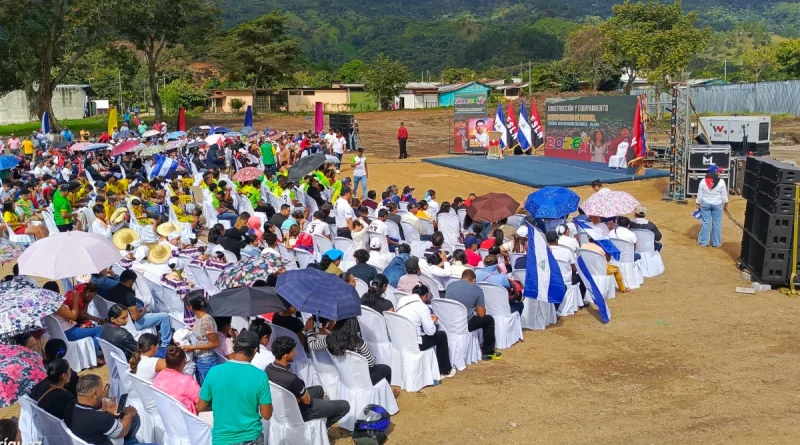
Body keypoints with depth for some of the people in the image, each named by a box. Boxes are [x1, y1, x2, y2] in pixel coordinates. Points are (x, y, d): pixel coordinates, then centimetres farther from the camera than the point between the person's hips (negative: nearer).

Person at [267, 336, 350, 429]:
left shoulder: (269, 368, -14)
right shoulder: (291, 379, -38)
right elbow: (307, 400, -21)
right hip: (299, 412, -8)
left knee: (319, 389, 32)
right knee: (345, 406, 4)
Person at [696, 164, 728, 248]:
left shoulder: (703, 181, -8)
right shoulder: (721, 182, -11)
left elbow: (699, 195, -2)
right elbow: (724, 195, -4)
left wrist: (698, 204, 9)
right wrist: (725, 205, 8)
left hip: (705, 204, 1)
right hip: (717, 204, -1)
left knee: (705, 223, 9)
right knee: (716, 223, 8)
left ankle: (703, 242, 14)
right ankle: (716, 242, 15)